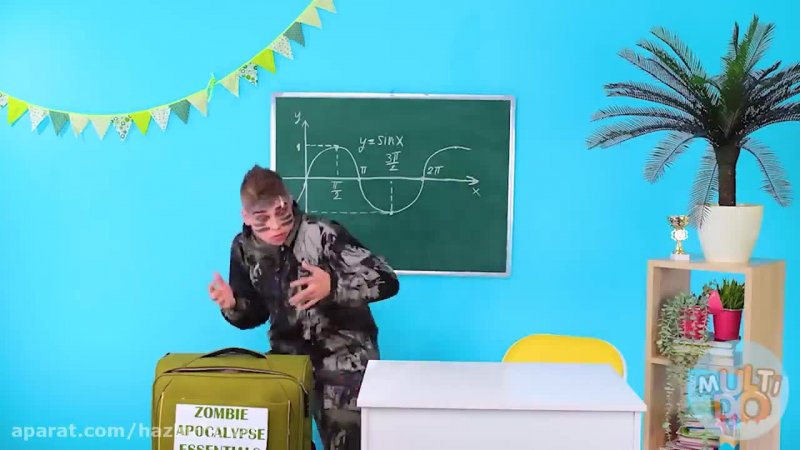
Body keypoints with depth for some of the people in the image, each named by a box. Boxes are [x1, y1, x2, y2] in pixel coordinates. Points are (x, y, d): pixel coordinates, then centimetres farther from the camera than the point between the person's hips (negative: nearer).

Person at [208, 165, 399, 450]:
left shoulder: (323, 234, -19)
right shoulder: (245, 248, -2)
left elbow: (387, 281, -22)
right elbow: (255, 314, 9)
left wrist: (333, 285, -37)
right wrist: (232, 305, -13)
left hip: (344, 354, -5)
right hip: (288, 355, 5)